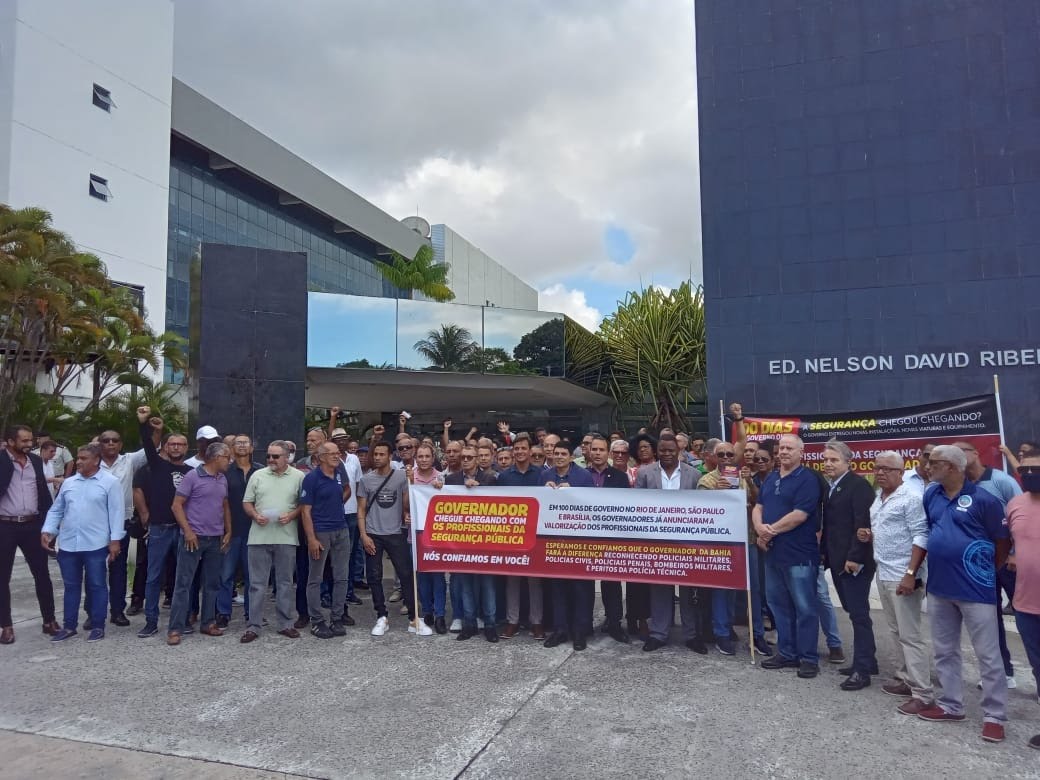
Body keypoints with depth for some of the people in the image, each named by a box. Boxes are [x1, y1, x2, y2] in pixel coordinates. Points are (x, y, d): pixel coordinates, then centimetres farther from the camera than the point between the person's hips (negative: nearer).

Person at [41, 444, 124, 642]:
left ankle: (98, 626, 14)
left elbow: (116, 512, -8)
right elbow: (56, 510, 15)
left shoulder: (110, 482, -6)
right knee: (71, 586, 14)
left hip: (95, 545, -5)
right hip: (68, 544, 5)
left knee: (96, 585, 4)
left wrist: (115, 540, -12)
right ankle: (69, 626, 25)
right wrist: (47, 531, 1)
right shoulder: (68, 483, 10)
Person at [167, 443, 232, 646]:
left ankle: (208, 623, 22)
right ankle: (175, 628, 4)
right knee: (183, 583, -2)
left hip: (215, 539, 6)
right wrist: (187, 531, -15)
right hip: (193, 538, -6)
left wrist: (228, 532, 11)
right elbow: (177, 505, -10)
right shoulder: (192, 476, -9)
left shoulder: (222, 480, 11)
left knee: (212, 583, 11)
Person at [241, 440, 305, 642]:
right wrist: (255, 515, -9)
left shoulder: (298, 476, 2)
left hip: (286, 537, -1)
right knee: (257, 583, 5)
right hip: (259, 537, 1)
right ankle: (253, 626, 13)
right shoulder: (257, 475, 7)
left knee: (285, 582, 9)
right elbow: (247, 502, 9)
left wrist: (291, 515, -13)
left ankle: (285, 624, 18)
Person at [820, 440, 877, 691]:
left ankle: (862, 669, 3)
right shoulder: (829, 486, 13)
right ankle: (866, 660, 25)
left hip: (853, 561, -8)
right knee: (854, 612, 15)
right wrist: (824, 552, 11)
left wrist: (854, 557, -21)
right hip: (837, 560, 8)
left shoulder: (858, 485, -12)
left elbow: (862, 524, -18)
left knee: (859, 614, -3)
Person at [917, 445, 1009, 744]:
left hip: (975, 589, -6)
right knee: (944, 651, 15)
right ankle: (951, 705, 29)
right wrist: (939, 564, 14)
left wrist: (984, 571, 7)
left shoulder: (982, 500, -13)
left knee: (988, 655, 4)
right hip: (938, 586, 6)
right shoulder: (931, 495, 4)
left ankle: (995, 716, 16)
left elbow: (1003, 542, -3)